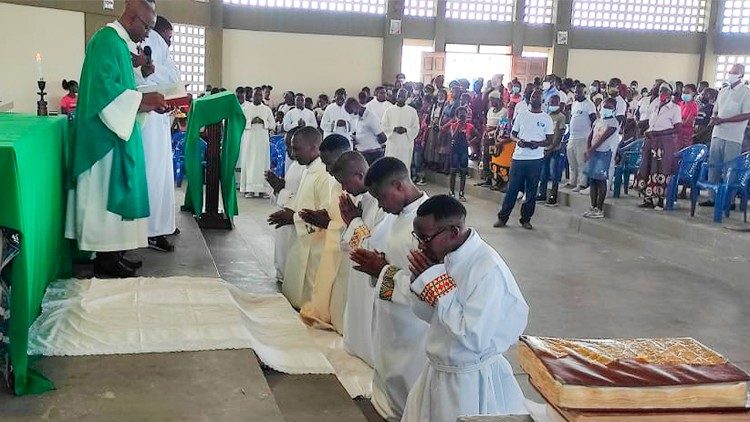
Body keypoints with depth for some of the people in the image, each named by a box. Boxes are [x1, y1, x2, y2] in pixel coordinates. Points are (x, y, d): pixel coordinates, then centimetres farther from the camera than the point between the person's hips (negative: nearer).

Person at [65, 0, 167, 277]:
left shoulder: (119, 43, 17)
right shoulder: (107, 40, -13)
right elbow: (102, 87, -23)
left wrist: (146, 103, 9)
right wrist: (142, 98, -20)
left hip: (116, 133, 10)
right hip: (106, 136, -10)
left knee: (115, 192, 11)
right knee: (107, 192, -5)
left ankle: (112, 253, 18)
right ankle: (106, 259, 2)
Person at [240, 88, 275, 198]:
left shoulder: (267, 109, 9)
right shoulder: (245, 108, 7)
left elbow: (272, 124, 5)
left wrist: (263, 122, -11)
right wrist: (251, 122, -13)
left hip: (262, 139, 1)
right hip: (250, 138, -1)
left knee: (263, 162, -1)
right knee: (249, 161, -3)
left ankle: (262, 189, 1)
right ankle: (249, 189, -2)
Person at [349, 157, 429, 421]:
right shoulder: (399, 213, 4)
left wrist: (382, 271, -19)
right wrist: (377, 263, -4)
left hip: (411, 328, -9)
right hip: (389, 319, 9)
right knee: (387, 377, 24)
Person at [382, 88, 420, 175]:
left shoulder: (412, 111, 5)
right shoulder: (389, 110, 7)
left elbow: (416, 128, 4)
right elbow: (383, 125, 3)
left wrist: (406, 130, -14)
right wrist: (394, 129, -13)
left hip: (406, 143, 0)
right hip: (392, 143, 0)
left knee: (405, 166, -2)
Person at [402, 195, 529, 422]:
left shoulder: (488, 270, -25)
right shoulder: (445, 257, -2)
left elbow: (474, 339, -28)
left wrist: (436, 284, -22)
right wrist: (424, 279, -10)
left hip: (471, 383, -7)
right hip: (437, 373, 8)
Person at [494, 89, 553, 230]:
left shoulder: (546, 118, 3)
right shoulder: (521, 115, 9)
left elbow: (550, 140, 1)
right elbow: (512, 134, 11)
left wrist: (538, 144, -18)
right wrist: (518, 140, -11)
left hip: (536, 159, -1)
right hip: (519, 157, 1)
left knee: (531, 191, 5)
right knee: (512, 188, 2)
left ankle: (526, 219, 15)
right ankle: (502, 217, 9)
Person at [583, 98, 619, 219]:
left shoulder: (613, 122, -7)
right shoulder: (598, 121, 15)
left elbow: (603, 139, -14)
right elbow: (590, 137, 12)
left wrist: (590, 151, -16)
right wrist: (587, 151, -5)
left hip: (604, 153, -7)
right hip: (593, 152, 7)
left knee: (601, 180, -7)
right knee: (592, 179, 7)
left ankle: (599, 209, -3)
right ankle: (593, 207, 13)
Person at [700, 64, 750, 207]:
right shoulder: (723, 91, 16)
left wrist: (723, 120, -16)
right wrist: (714, 118, -1)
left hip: (733, 137, -6)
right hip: (718, 134, 6)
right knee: (713, 165, 7)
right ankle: (713, 197, 14)